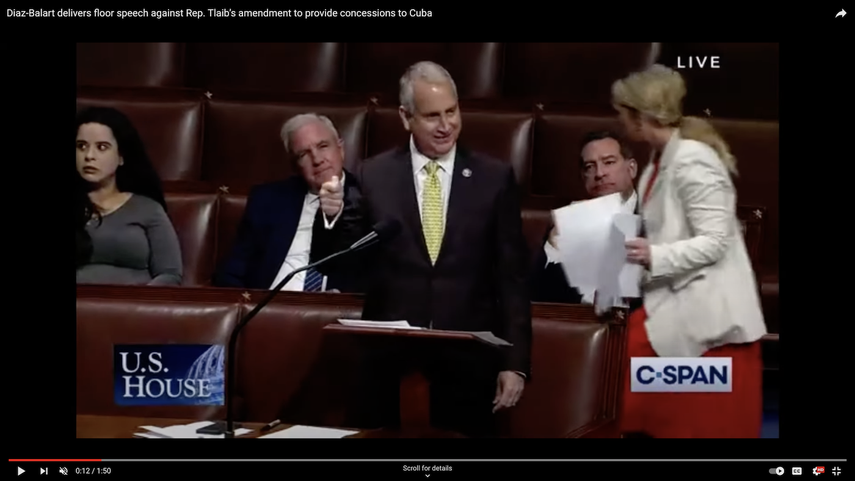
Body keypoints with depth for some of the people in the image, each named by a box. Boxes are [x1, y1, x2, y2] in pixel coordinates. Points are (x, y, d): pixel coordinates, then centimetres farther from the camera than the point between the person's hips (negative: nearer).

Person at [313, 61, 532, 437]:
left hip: (469, 364, 0)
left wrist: (515, 362, -2)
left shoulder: (494, 177, 2)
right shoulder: (373, 176, 2)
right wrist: (335, 216, -15)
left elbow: (512, 277, 3)